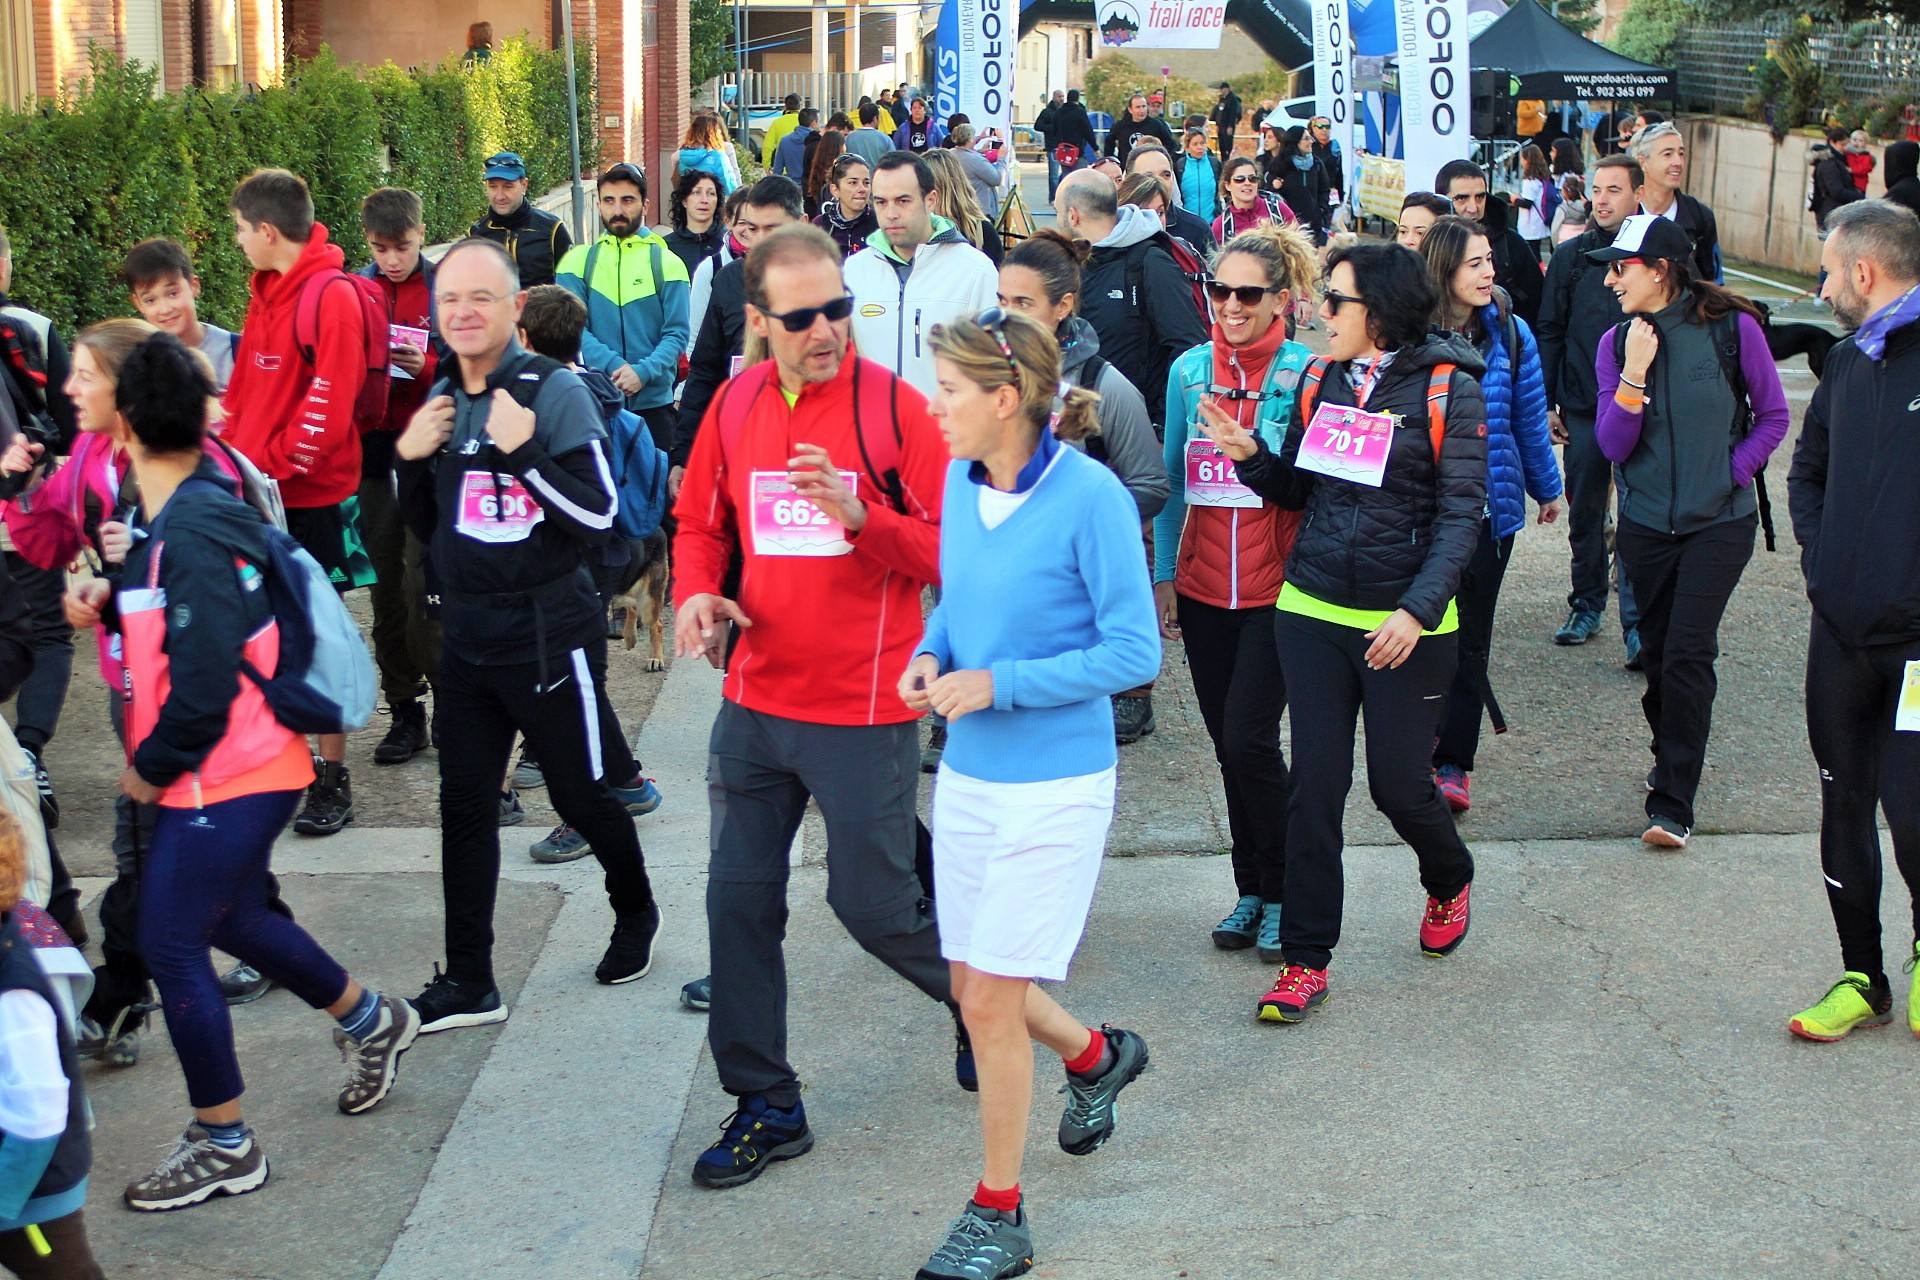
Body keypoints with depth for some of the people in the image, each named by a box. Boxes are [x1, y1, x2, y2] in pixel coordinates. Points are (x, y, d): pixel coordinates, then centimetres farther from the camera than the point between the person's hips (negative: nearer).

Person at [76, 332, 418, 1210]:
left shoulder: (192, 534, -24)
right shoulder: (183, 514, 7)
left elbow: (205, 682, -26)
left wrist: (151, 768, -12)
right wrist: (110, 603, 3)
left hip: (225, 779, -10)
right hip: (240, 773, 10)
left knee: (170, 946, -2)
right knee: (233, 920, 24)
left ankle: (223, 1147, 11)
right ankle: (370, 1021, 43)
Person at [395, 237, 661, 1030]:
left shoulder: (555, 392, -12)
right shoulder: (442, 399, 7)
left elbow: (600, 517, -17)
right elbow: (427, 527, 16)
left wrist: (524, 451, -26)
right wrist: (410, 458, -2)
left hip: (546, 636, -6)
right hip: (466, 636, 6)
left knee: (581, 794, 9)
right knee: (464, 807, 7)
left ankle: (636, 912, 36)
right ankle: (468, 984, 15)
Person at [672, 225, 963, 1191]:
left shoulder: (894, 407, -11)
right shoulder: (734, 405, 3)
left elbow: (955, 550, -11)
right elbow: (699, 522, 15)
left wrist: (860, 515, -27)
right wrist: (697, 591, -5)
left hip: (862, 711, -5)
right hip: (754, 703, 5)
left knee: (871, 901, 4)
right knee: (740, 901, 8)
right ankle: (765, 1108, 23)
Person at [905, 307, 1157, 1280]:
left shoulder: (1089, 497, -18)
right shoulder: (960, 482, 2)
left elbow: (1134, 652, -16)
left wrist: (997, 683, -20)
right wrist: (931, 655, -4)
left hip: (1055, 785, -7)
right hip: (968, 774, 7)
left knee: (990, 999, -3)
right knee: (975, 984, 15)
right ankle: (1097, 1057, 47)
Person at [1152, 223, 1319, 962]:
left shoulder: (1306, 374, -7)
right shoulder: (1189, 371, 5)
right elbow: (1173, 481, 12)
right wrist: (1162, 577, 11)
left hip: (1277, 589, -4)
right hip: (1204, 589, 4)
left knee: (1249, 740, -10)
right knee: (1227, 743, 10)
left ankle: (1280, 894, 8)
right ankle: (1250, 890, 24)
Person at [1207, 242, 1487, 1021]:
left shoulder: (1448, 388, -7)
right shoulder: (1320, 379, 6)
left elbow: (1461, 515, -10)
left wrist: (1418, 609, -21)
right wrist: (1250, 454, -8)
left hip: (1406, 625, -4)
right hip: (1312, 612, 4)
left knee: (1399, 782, 4)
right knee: (1315, 784, 2)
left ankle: (1450, 881, 38)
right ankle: (1305, 961, 10)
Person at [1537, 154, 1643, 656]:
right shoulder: (1570, 256, 7)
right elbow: (1550, 332, 9)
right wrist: (1547, 402, 3)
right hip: (1583, 407, 3)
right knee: (1584, 512, 11)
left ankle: (1638, 623, -1)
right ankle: (1587, 604, 25)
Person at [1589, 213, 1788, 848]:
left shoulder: (1732, 327, -9)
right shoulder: (1617, 343, 0)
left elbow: (1772, 416, 2)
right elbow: (1613, 445, -5)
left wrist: (1732, 472, -10)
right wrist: (1634, 374, -16)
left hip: (1719, 522, -3)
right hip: (1645, 525, 4)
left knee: (1686, 654, -11)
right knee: (1658, 651, 11)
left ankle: (1673, 805, -7)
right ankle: (1674, 757, 36)